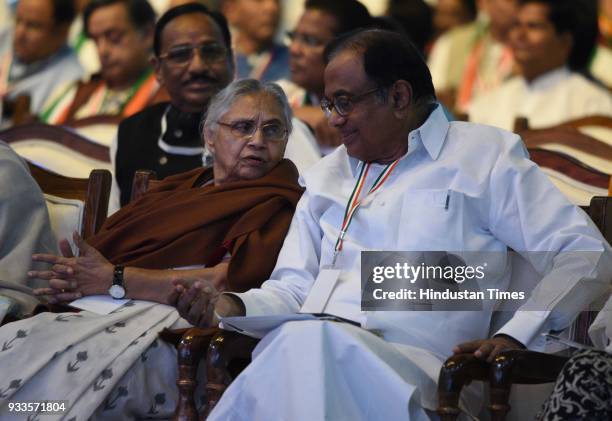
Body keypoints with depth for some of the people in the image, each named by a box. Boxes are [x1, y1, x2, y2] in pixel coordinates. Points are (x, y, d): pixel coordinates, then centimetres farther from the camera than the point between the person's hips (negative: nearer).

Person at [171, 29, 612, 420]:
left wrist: (515, 335, -9)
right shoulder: (326, 175, 31)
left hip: (412, 365, -4)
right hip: (305, 350, 4)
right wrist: (234, 306, 4)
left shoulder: (485, 155, 12)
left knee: (311, 341, -40)